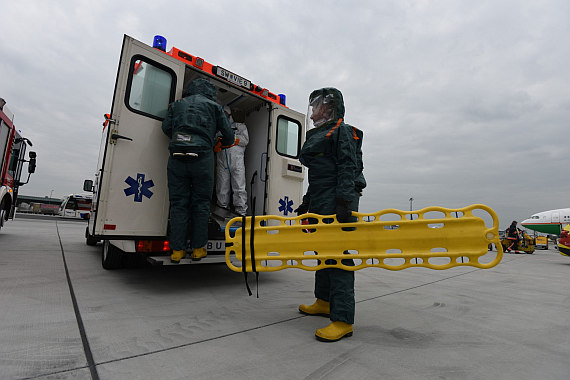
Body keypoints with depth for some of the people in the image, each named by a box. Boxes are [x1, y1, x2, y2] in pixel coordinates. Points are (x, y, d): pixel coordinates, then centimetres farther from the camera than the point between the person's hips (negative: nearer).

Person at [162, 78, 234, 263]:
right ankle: (198, 248, 10)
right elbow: (229, 136, 12)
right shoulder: (213, 106, 14)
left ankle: (177, 250, 6)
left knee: (178, 203, 5)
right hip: (202, 158, -2)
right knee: (201, 203, 5)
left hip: (177, 157, 2)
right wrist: (221, 143, 33)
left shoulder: (177, 104, 21)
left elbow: (166, 127, 9)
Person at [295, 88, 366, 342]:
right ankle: (324, 302, 28)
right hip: (321, 202, 10)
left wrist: (344, 202, -24)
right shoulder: (318, 135, 26)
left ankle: (343, 320, -7)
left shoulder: (342, 131, -2)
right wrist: (307, 201, 25)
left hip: (338, 200, -10)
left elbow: (348, 168, -15)